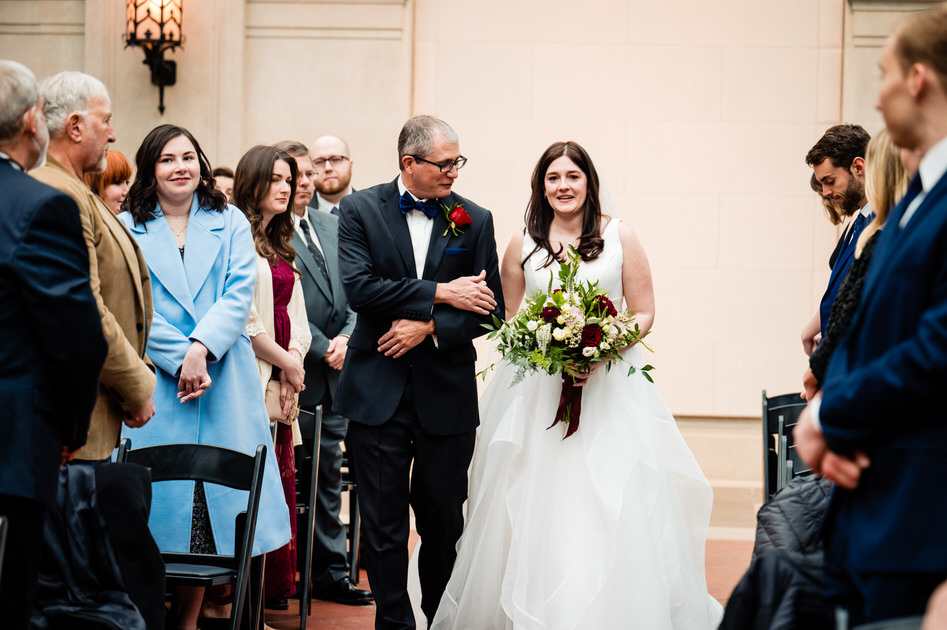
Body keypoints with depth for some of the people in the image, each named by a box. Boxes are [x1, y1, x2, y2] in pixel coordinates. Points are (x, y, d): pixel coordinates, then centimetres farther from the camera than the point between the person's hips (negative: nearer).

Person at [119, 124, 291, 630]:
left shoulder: (230, 223, 11)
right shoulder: (127, 228, 6)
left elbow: (239, 294, 0)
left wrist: (201, 348, -14)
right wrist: (179, 360, -13)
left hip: (224, 385, 2)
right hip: (155, 385, -1)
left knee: (209, 507, 0)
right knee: (159, 497, -4)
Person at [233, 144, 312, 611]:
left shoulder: (282, 246, 20)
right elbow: (243, 318, -13)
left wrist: (293, 362, 0)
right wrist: (287, 364, -5)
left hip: (282, 379, 8)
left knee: (278, 482, 6)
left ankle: (272, 590, 11)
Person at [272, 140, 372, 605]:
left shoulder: (333, 224, 13)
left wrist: (346, 337, -5)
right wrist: (322, 349, -12)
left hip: (336, 371, 6)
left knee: (329, 475, 12)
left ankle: (331, 572, 18)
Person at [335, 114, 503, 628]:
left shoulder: (475, 220, 4)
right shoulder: (360, 210, 0)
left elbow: (490, 309, 1)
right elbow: (359, 287, -14)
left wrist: (429, 327, -13)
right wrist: (439, 293, -14)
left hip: (447, 393, 1)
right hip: (378, 392, -1)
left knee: (444, 518, 9)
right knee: (383, 523, 4)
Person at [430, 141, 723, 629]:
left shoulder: (620, 238, 3)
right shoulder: (522, 245, 7)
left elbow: (644, 313, 4)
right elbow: (509, 322, 13)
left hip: (610, 385, -1)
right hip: (537, 389, 1)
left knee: (613, 509, -7)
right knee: (535, 513, -1)